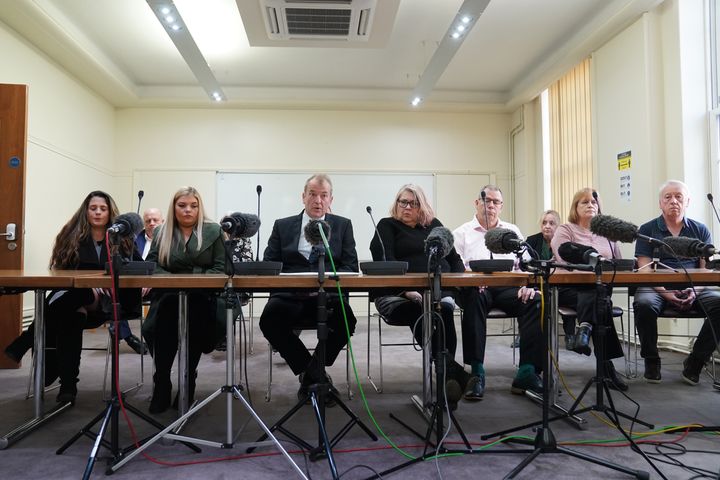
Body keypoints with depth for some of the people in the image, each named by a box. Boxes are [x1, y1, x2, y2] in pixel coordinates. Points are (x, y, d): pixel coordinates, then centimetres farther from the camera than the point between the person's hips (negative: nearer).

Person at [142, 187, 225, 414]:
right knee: (162, 320, -32)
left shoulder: (213, 231, 8)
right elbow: (152, 265, 7)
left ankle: (188, 382, -14)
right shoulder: (161, 232, 16)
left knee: (195, 318, -33)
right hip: (169, 294, 1)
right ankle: (161, 384, -19)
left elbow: (220, 267, 1)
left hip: (202, 295, -1)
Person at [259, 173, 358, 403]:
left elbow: (350, 266, 6)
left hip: (328, 297, 0)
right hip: (290, 296, 1)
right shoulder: (282, 226, 15)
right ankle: (317, 375, -9)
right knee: (269, 319, -31)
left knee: (345, 319, -34)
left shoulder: (343, 225, 14)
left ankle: (310, 374, -8)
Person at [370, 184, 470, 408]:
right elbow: (385, 264, -3)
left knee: (444, 309, -34)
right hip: (398, 295, -2)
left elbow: (453, 258, 25)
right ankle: (453, 371, -43)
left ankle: (446, 376, -37)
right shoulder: (387, 226, 13)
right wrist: (407, 289, -21)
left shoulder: (434, 225, 26)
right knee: (421, 314, -37)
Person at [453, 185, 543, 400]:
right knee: (473, 298, -38)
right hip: (476, 287, -2)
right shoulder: (462, 233, 14)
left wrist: (528, 284, -8)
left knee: (536, 301, -27)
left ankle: (528, 372, -27)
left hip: (508, 286, 3)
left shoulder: (512, 231, 24)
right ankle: (476, 372, -34)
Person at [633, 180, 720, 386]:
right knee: (644, 304, -35)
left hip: (694, 288, 2)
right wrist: (665, 293, -18)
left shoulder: (700, 230, 15)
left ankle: (695, 362, -9)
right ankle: (651, 361, -10)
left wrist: (695, 291, -14)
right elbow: (645, 269, -1)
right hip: (657, 287, -2)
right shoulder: (647, 230, 8)